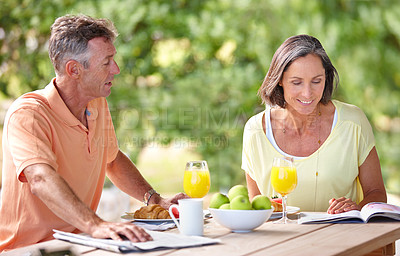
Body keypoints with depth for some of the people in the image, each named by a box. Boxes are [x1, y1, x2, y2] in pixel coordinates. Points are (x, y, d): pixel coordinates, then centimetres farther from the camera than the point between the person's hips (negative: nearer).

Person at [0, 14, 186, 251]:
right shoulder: (28, 115, -17)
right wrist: (95, 225, -47)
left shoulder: (98, 105, 8)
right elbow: (42, 181, -34)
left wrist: (156, 200, 12)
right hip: (28, 249, -7)